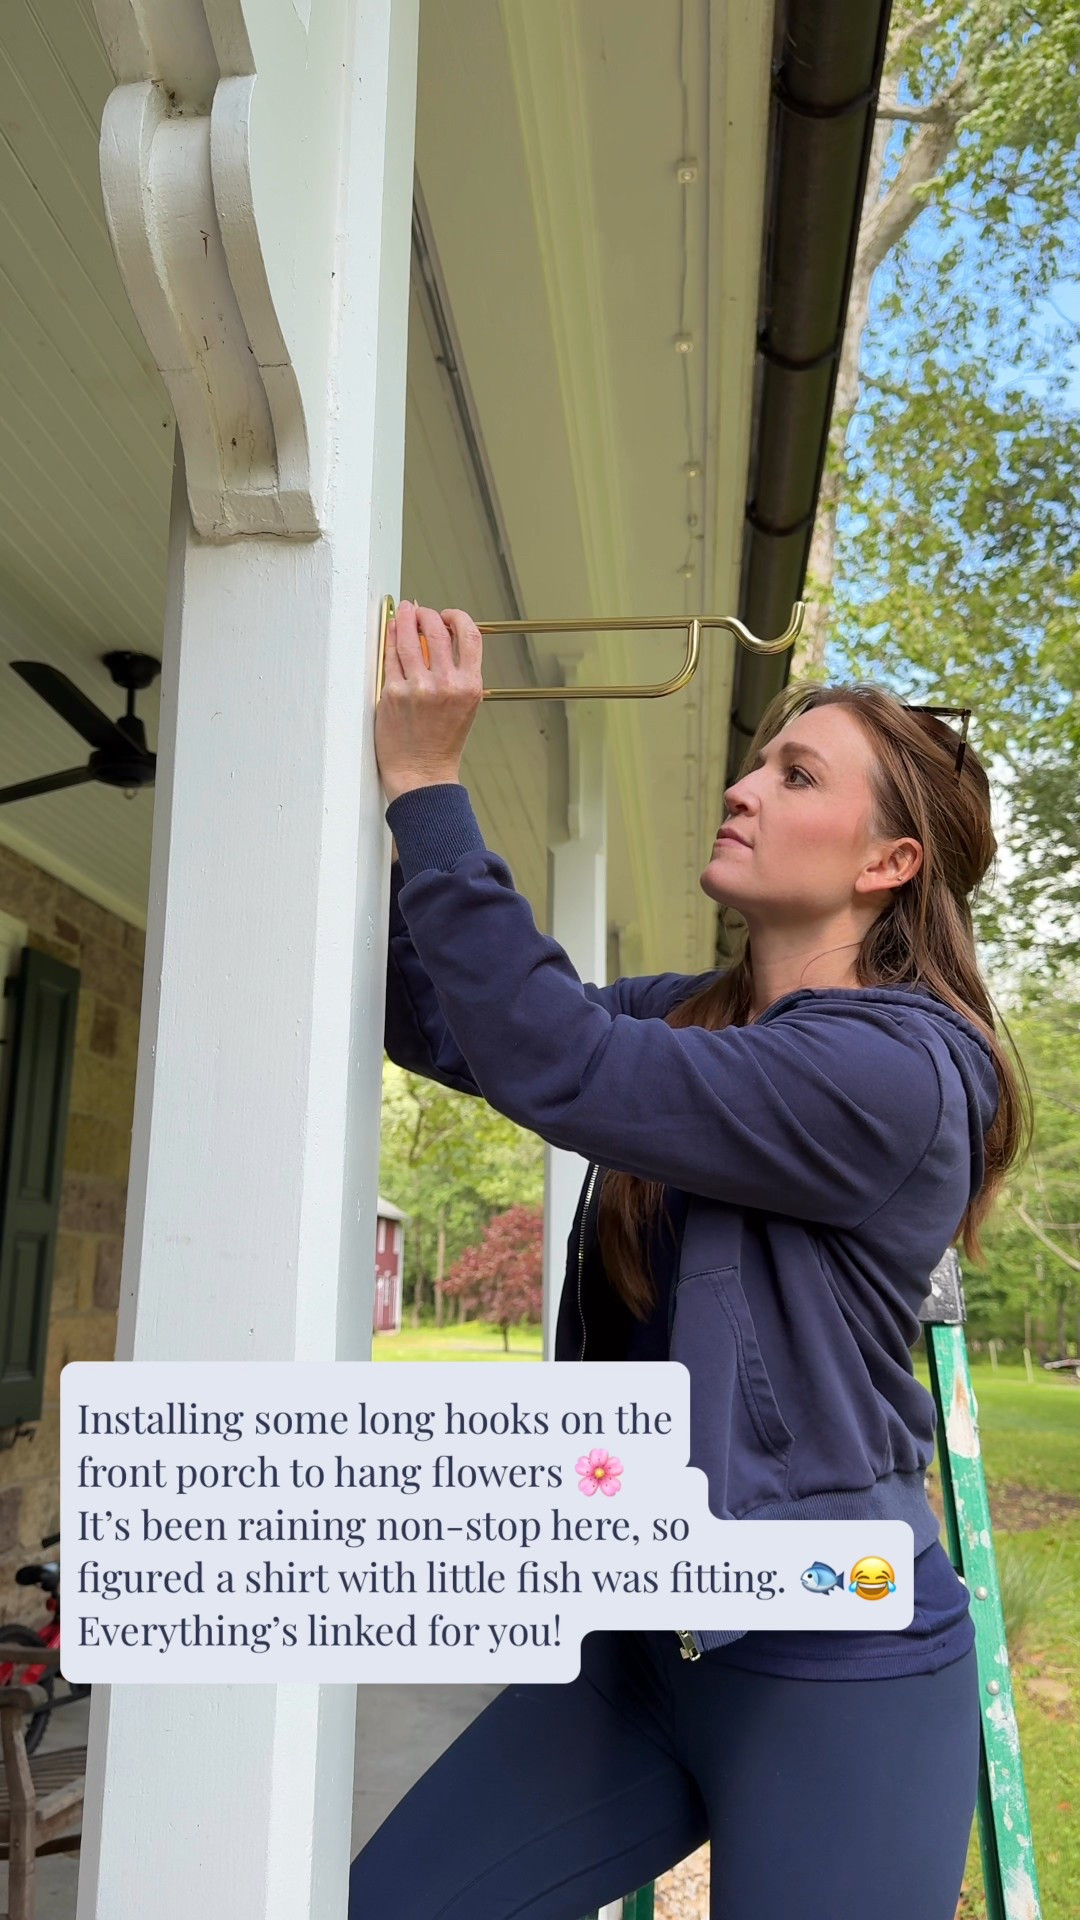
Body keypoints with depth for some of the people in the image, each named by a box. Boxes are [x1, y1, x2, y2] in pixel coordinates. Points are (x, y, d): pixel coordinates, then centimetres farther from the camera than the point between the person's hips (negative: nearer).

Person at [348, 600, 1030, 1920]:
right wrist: (382, 781, -6)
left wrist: (428, 784, -23)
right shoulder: (688, 1016, 5)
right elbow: (436, 1022, 4)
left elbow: (550, 1061, -28)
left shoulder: (896, 1071, -20)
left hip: (834, 1666, -6)